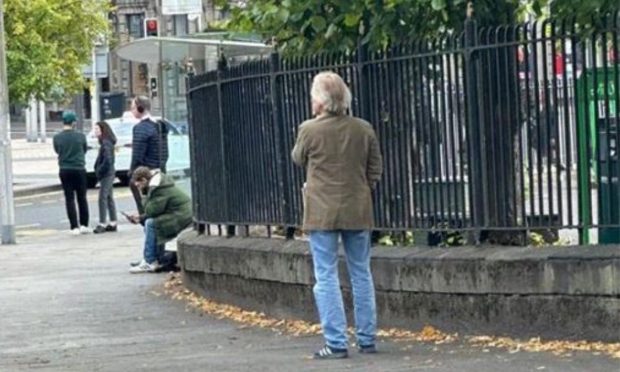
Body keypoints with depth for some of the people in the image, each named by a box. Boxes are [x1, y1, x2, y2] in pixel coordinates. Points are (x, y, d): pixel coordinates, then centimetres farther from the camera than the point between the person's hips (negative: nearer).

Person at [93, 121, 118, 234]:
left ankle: (102, 224, -7)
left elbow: (107, 160, -24)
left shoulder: (106, 143, -16)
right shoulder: (106, 142, 14)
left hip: (106, 174, -10)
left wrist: (99, 171, -17)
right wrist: (99, 170, 11)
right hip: (109, 174, 10)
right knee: (109, 198, 12)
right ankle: (113, 224, 16)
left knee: (102, 198, -8)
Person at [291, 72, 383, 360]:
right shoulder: (363, 129, -1)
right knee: (361, 275, 13)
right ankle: (366, 339, 16)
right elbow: (375, 170, 6)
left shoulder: (310, 130, -11)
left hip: (322, 212, -3)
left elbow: (298, 159, 8)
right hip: (358, 211, 4)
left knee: (326, 277, 1)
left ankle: (336, 343, -3)